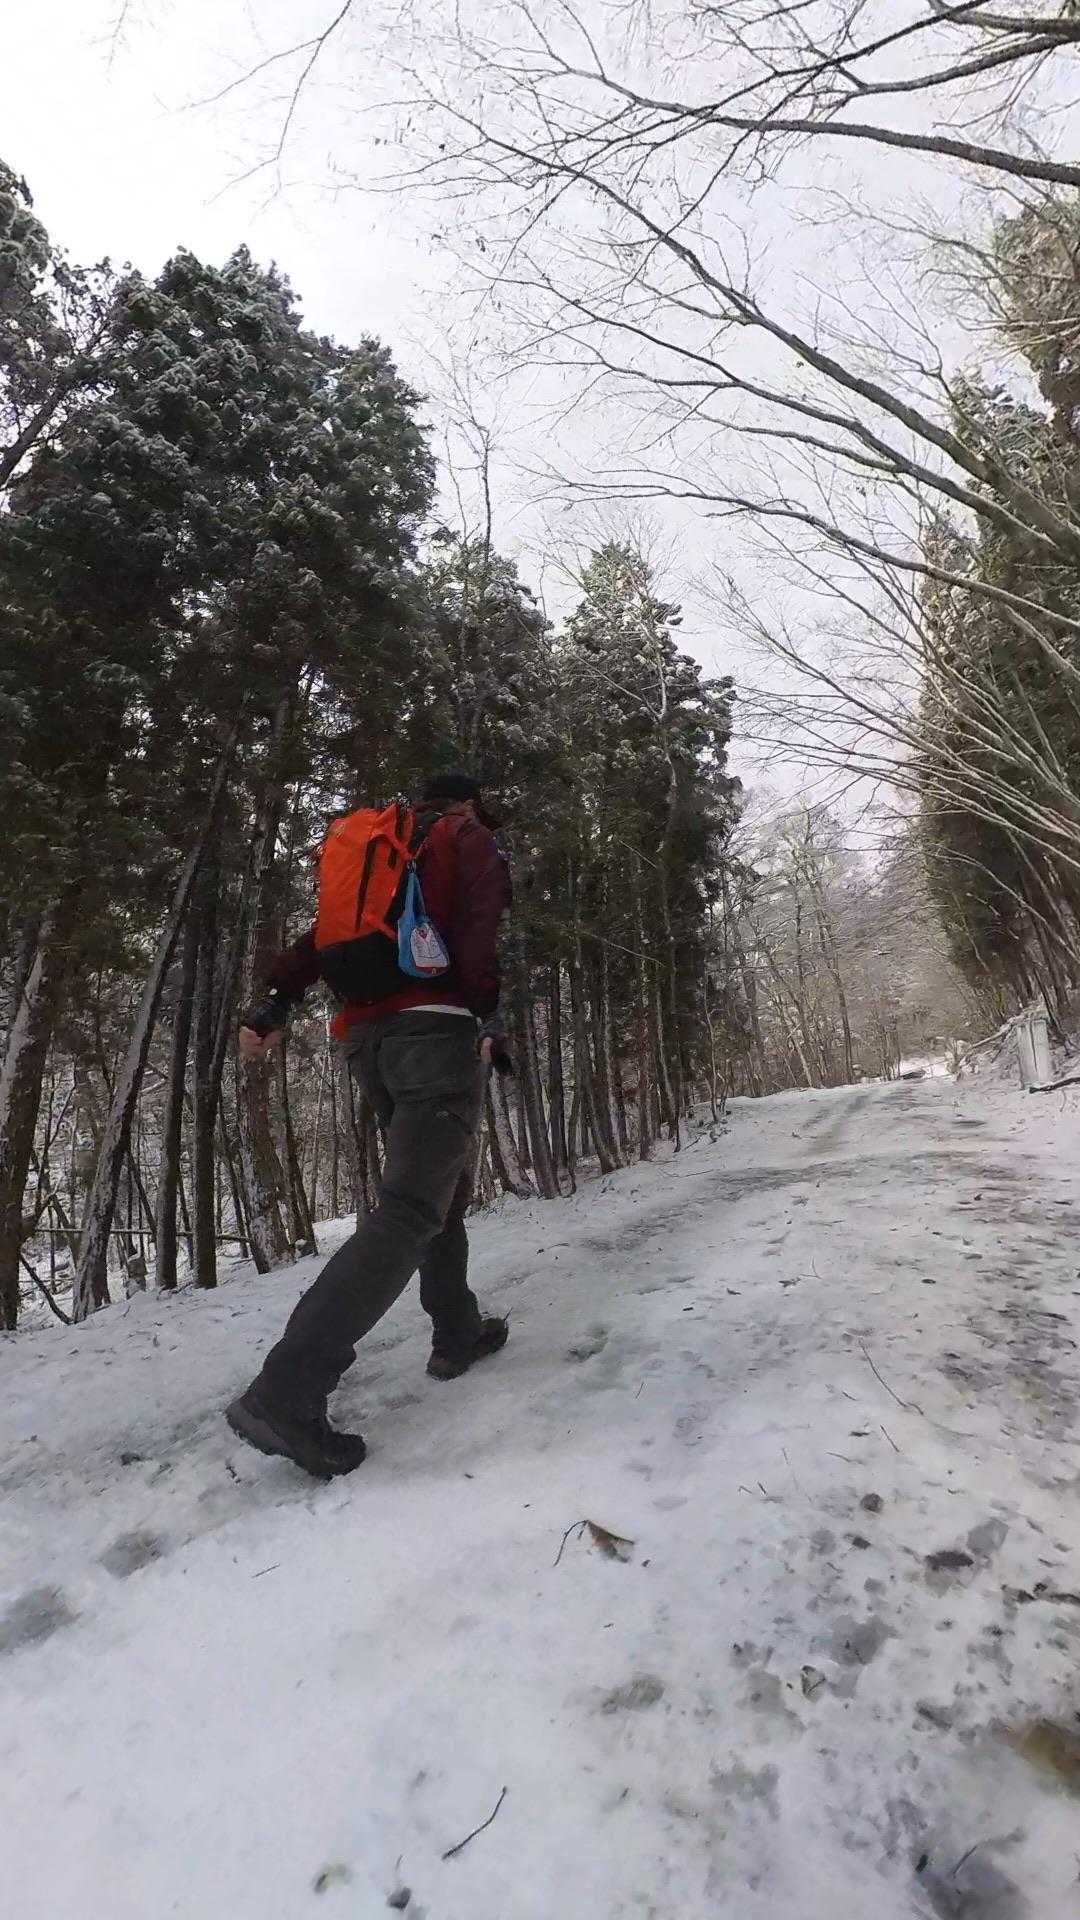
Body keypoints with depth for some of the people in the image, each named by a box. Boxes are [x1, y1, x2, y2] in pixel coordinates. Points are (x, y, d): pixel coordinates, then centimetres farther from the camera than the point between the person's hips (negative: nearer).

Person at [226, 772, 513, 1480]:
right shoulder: (470, 838, 9)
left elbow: (325, 933, 15)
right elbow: (478, 929, -9)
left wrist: (275, 1003, 8)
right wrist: (489, 1014, -13)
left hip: (368, 1035, 8)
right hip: (438, 1026, -8)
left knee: (442, 1184, 20)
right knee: (412, 1209, -14)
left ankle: (458, 1333, 26)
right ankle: (286, 1393, -22)